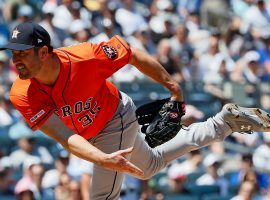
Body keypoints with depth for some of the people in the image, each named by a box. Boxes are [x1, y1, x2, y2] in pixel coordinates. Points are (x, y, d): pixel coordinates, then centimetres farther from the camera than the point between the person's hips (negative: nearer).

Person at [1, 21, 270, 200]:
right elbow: (66, 138, -38)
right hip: (93, 135, 5)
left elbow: (133, 55, -20)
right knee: (150, 166, 27)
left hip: (116, 121, -5)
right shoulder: (22, 96, -31)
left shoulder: (83, 58, -37)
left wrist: (171, 86, -9)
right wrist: (103, 159, -54)